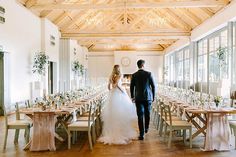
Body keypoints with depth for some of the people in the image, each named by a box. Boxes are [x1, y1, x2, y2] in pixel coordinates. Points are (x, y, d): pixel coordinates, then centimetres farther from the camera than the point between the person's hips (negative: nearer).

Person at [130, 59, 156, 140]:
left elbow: (131, 87, 4)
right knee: (147, 114, 19)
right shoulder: (149, 74, -4)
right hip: (148, 97, 1)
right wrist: (153, 96, 10)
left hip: (138, 98, 0)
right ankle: (146, 128, 38)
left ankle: (141, 134, 0)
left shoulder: (134, 75, -2)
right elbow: (153, 86, -2)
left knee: (140, 116, 1)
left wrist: (132, 96, 17)